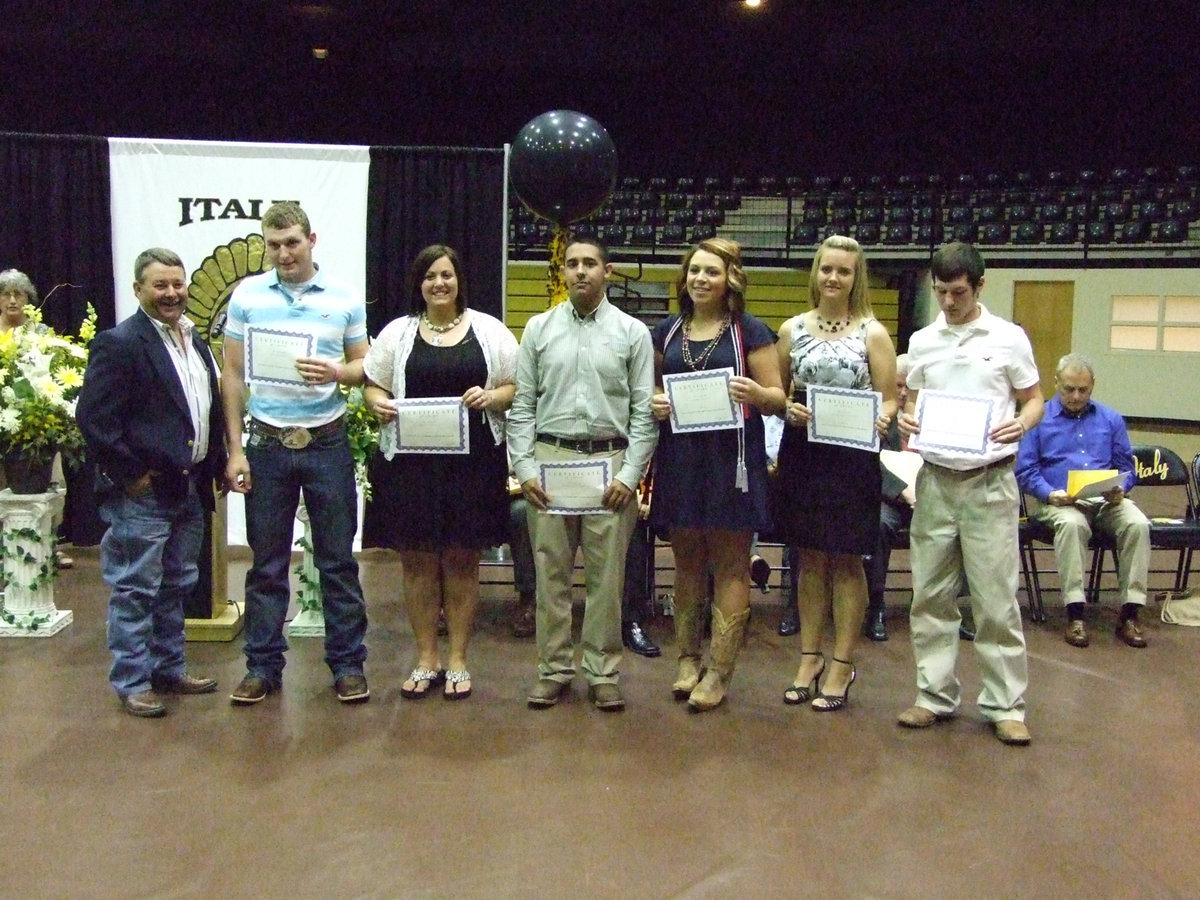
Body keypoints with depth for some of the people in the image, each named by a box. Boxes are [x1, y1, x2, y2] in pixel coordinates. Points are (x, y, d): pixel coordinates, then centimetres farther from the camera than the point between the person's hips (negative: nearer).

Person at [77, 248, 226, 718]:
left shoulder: (195, 340, 12)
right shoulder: (119, 343, -13)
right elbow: (93, 419, -18)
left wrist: (216, 465, 10)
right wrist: (131, 474, -16)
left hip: (190, 488, 8)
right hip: (143, 493, -8)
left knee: (176, 587, 17)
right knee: (136, 591, 2)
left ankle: (169, 669, 30)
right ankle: (132, 683, 14)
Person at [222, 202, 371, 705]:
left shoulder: (345, 298, 1)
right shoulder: (247, 295, 2)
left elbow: (364, 365, 5)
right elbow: (232, 374, 3)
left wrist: (336, 373, -18)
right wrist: (235, 449, -2)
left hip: (327, 442, 0)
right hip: (267, 443, 1)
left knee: (337, 560, 6)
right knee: (267, 564, 8)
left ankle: (347, 663, 17)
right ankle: (263, 665, 20)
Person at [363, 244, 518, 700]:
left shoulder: (489, 330, 7)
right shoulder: (397, 332, 11)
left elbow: (517, 387, 6)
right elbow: (372, 384, 13)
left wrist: (491, 397, -14)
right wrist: (378, 403, -8)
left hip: (472, 462, -1)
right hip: (411, 462, 1)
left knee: (462, 561, 6)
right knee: (418, 561, 6)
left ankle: (458, 660, 19)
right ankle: (426, 659, 21)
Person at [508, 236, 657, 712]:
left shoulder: (633, 332, 4)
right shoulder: (539, 328, 8)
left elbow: (643, 411, 1)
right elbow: (522, 404, 6)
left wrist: (630, 475, -6)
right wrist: (524, 468, -3)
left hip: (609, 462, -1)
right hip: (549, 459, 1)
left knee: (607, 576, 4)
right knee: (551, 573, 6)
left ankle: (603, 672, 16)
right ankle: (554, 668, 18)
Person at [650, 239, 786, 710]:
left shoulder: (750, 332, 0)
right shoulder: (667, 331, 11)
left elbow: (777, 397, -1)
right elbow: (651, 387, 19)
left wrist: (755, 394, -23)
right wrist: (653, 403, -3)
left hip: (730, 459, -4)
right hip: (679, 459, 4)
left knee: (730, 565, 2)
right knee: (687, 560, 12)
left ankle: (719, 671, 9)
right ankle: (688, 658, 24)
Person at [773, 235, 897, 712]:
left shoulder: (873, 333, 0)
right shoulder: (792, 328, 7)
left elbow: (889, 399, -1)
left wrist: (881, 418, -22)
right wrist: (788, 409, -9)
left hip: (852, 457, -3)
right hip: (801, 453, 3)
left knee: (846, 561, 4)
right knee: (810, 558, 10)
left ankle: (842, 665, 15)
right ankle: (810, 657, 22)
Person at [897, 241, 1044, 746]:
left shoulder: (1009, 338, 1)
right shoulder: (922, 342, 8)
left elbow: (1034, 400, 7)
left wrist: (1021, 424, -15)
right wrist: (904, 420, -8)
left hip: (990, 482, -3)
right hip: (935, 480, 3)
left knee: (996, 599, 0)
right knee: (931, 595, 8)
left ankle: (1005, 704, 12)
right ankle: (936, 695, 20)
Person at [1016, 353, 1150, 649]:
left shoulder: (1110, 419, 19)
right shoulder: (1039, 418, 9)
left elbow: (1126, 467, 19)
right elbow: (1025, 470, 4)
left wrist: (1120, 489, -3)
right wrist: (1050, 494, -14)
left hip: (1107, 501, 3)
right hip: (1061, 501, -3)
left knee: (1137, 524, -29)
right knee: (1071, 524, -37)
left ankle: (1129, 614, -22)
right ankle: (1074, 614, -34)